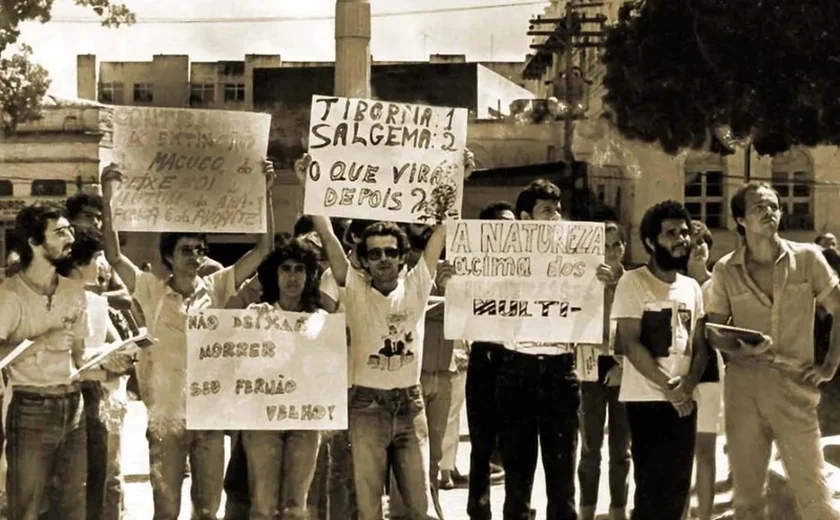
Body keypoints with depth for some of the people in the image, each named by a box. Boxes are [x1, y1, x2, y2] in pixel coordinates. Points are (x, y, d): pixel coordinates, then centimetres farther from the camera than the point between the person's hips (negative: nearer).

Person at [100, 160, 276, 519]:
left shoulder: (216, 287, 4)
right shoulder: (152, 292, -1)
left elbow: (264, 248, -1)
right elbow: (113, 256, -14)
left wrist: (265, 193, -10)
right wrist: (109, 197, -22)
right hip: (166, 417, -2)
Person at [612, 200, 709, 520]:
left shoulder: (691, 287, 11)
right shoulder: (633, 282, -6)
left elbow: (701, 346, 8)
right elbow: (630, 344, -12)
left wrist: (688, 385, -11)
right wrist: (667, 385, -18)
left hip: (684, 402, 5)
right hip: (646, 399, -5)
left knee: (678, 487, 8)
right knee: (651, 486, -1)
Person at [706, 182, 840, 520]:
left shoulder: (807, 258, 1)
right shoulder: (725, 270, 2)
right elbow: (714, 331, 7)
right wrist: (741, 351, -13)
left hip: (795, 388, -1)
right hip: (743, 389, 1)